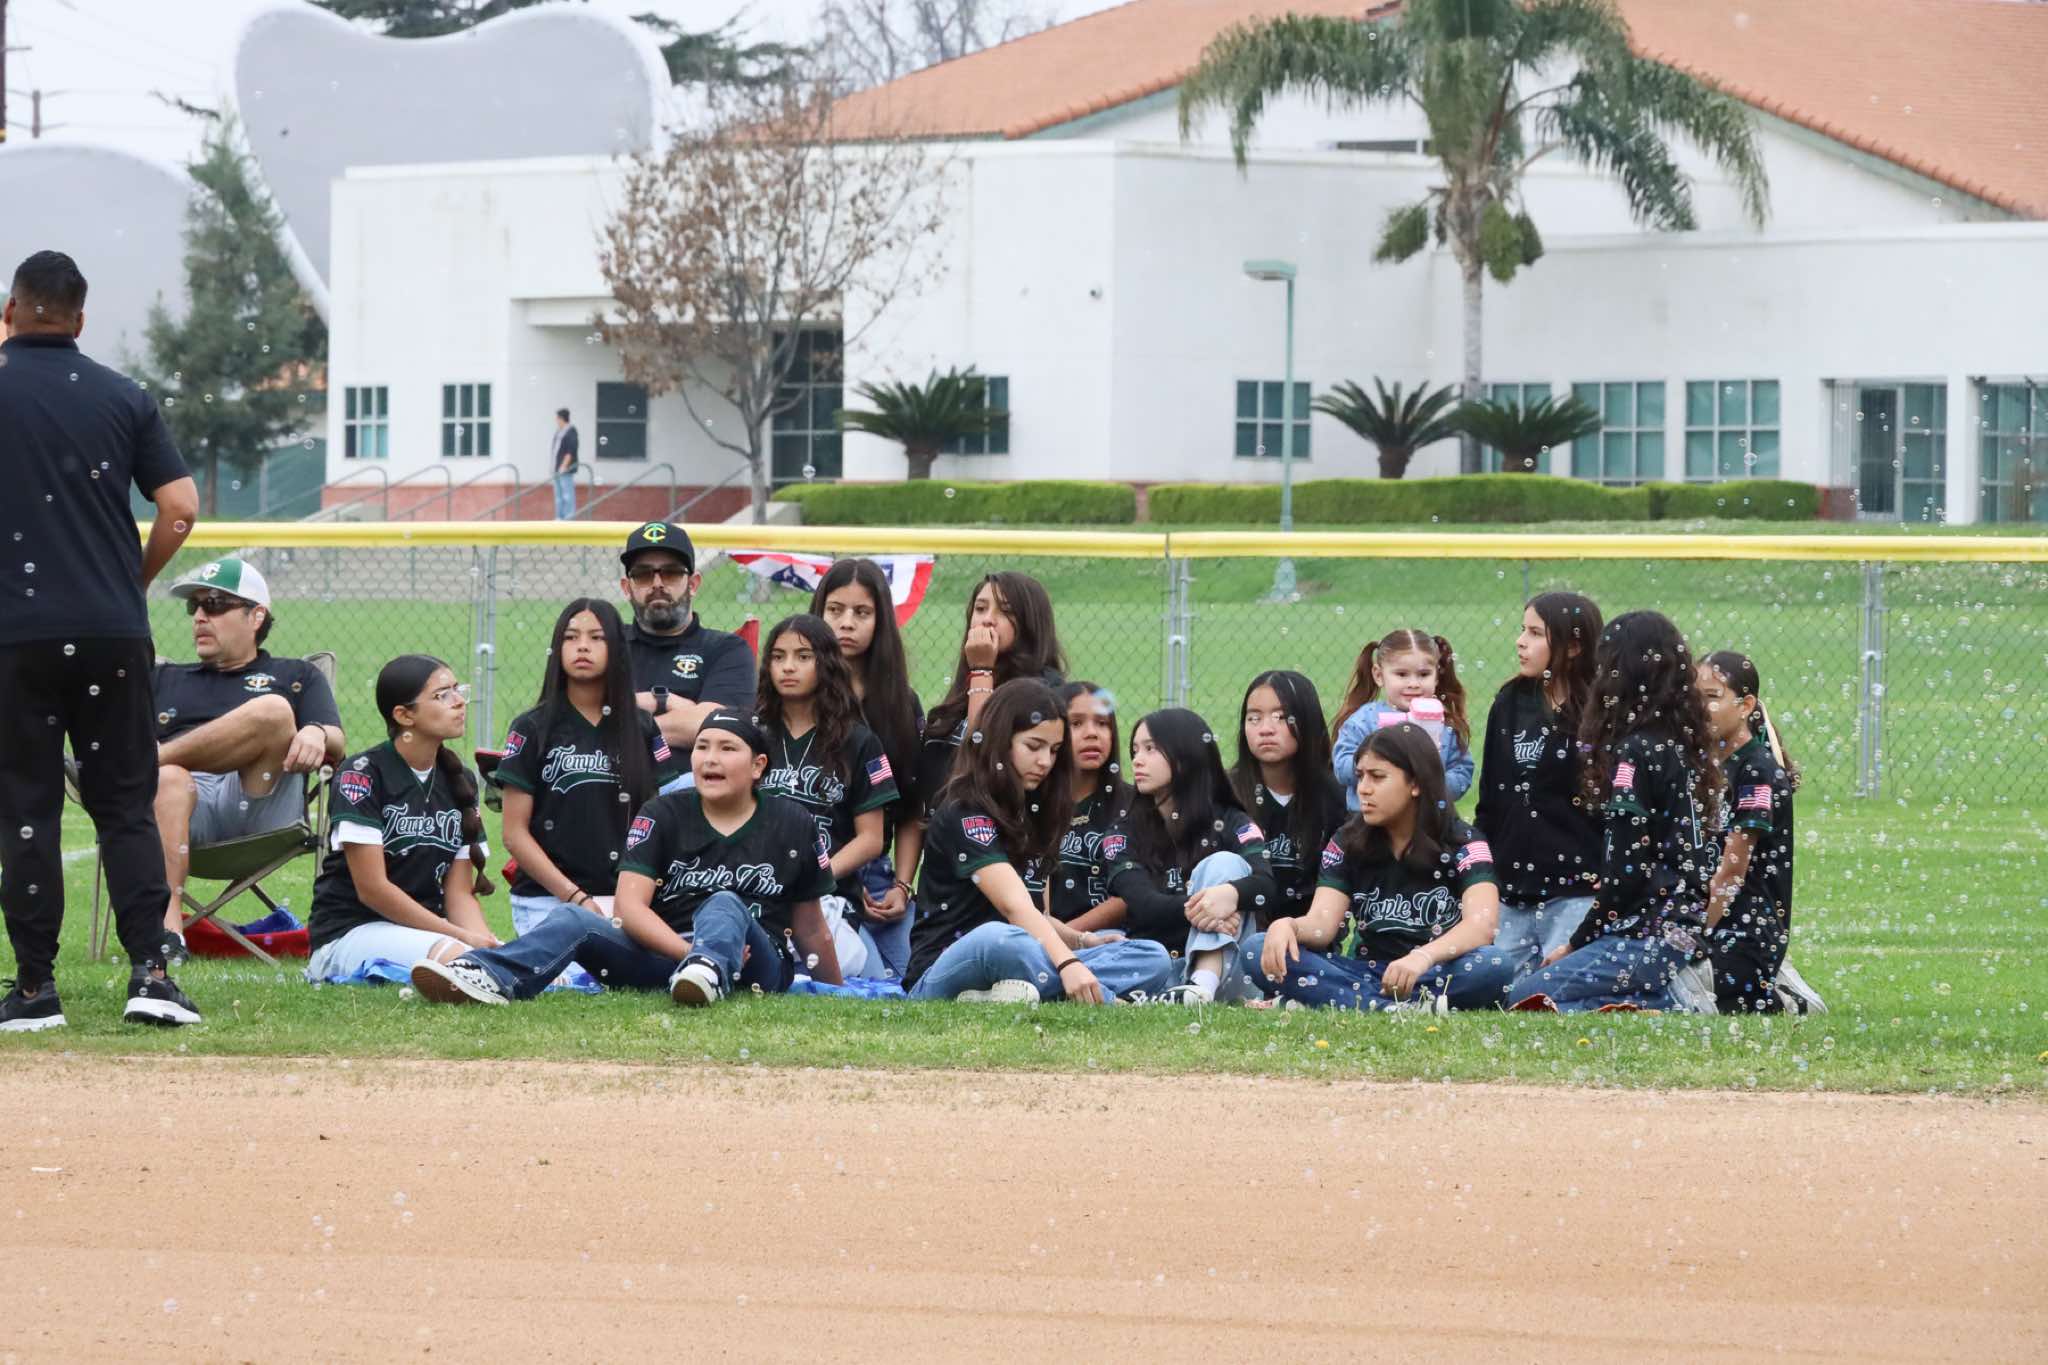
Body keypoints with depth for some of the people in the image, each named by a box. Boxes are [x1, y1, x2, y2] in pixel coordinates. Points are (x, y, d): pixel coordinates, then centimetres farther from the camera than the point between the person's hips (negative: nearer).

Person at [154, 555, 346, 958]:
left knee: (272, 711, -29)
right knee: (167, 779, -38)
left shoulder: (296, 677, 30)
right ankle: (167, 928, -55)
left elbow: (338, 749, 12)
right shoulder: (162, 679, 38)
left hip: (260, 807, -1)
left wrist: (317, 735, -13)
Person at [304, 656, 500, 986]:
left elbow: (460, 893, 9)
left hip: (426, 930, 6)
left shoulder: (459, 782, 12)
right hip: (350, 931, -6)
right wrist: (462, 937, -16)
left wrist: (484, 940, -14)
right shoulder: (363, 774, -8)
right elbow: (372, 888, -13)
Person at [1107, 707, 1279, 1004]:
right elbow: (1141, 904, -6)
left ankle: (1203, 985, -42)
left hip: (1219, 965, 0)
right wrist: (1192, 910, -27)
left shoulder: (1231, 825, 7)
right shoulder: (1126, 832, 10)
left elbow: (1268, 886, -11)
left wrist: (1231, 893, -35)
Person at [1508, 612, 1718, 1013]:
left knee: (1528, 996, -11)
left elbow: (1625, 870, -15)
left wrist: (1577, 944, -3)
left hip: (1654, 935, -9)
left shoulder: (1635, 752, -13)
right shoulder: (1684, 747, 13)